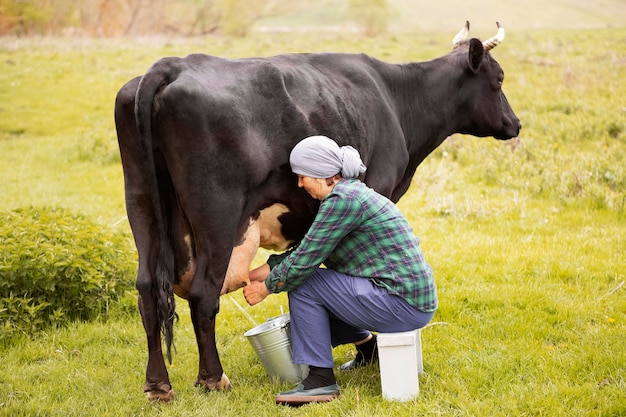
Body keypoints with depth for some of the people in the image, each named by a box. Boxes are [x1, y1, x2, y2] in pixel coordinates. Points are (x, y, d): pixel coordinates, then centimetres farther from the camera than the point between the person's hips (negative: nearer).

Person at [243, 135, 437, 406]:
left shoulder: (342, 200, -16)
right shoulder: (351, 193, 13)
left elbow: (304, 260, -15)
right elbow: (306, 249, 19)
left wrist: (266, 287, 0)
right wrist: (259, 273, 15)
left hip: (403, 306, -10)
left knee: (303, 284, -7)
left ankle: (320, 380, -5)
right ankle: (367, 347, 26)